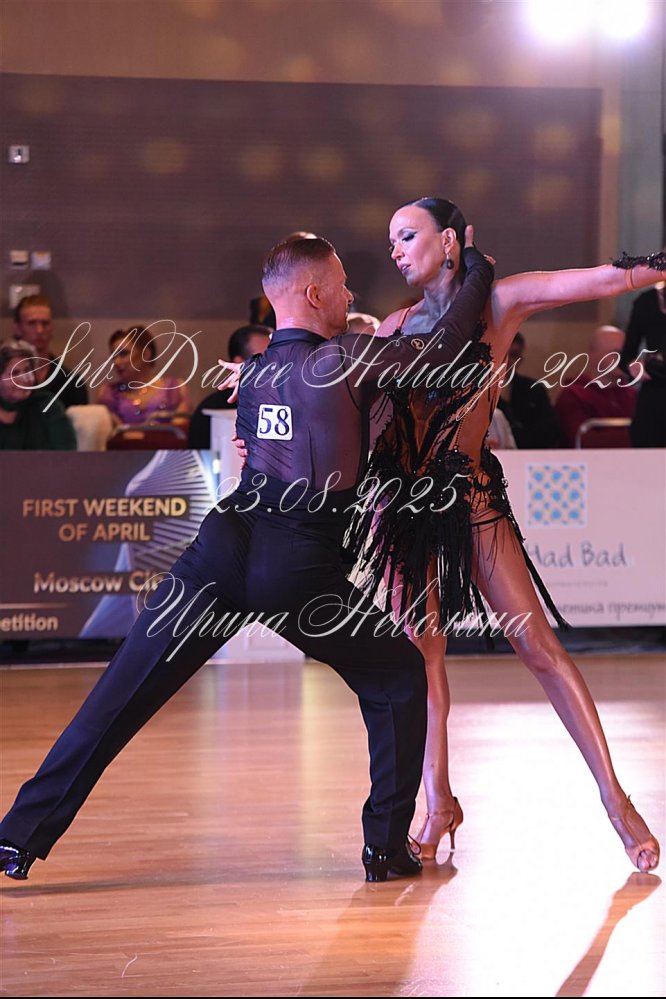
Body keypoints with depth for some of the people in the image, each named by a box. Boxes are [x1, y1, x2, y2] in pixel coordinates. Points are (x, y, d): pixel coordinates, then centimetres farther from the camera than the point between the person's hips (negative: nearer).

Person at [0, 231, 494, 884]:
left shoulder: (254, 372, 17)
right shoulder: (345, 360, -2)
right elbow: (443, 346, 1)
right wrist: (477, 270, 17)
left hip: (226, 545, 5)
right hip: (303, 565, -5)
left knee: (123, 695, 4)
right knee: (398, 681, 17)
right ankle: (386, 846, 14)